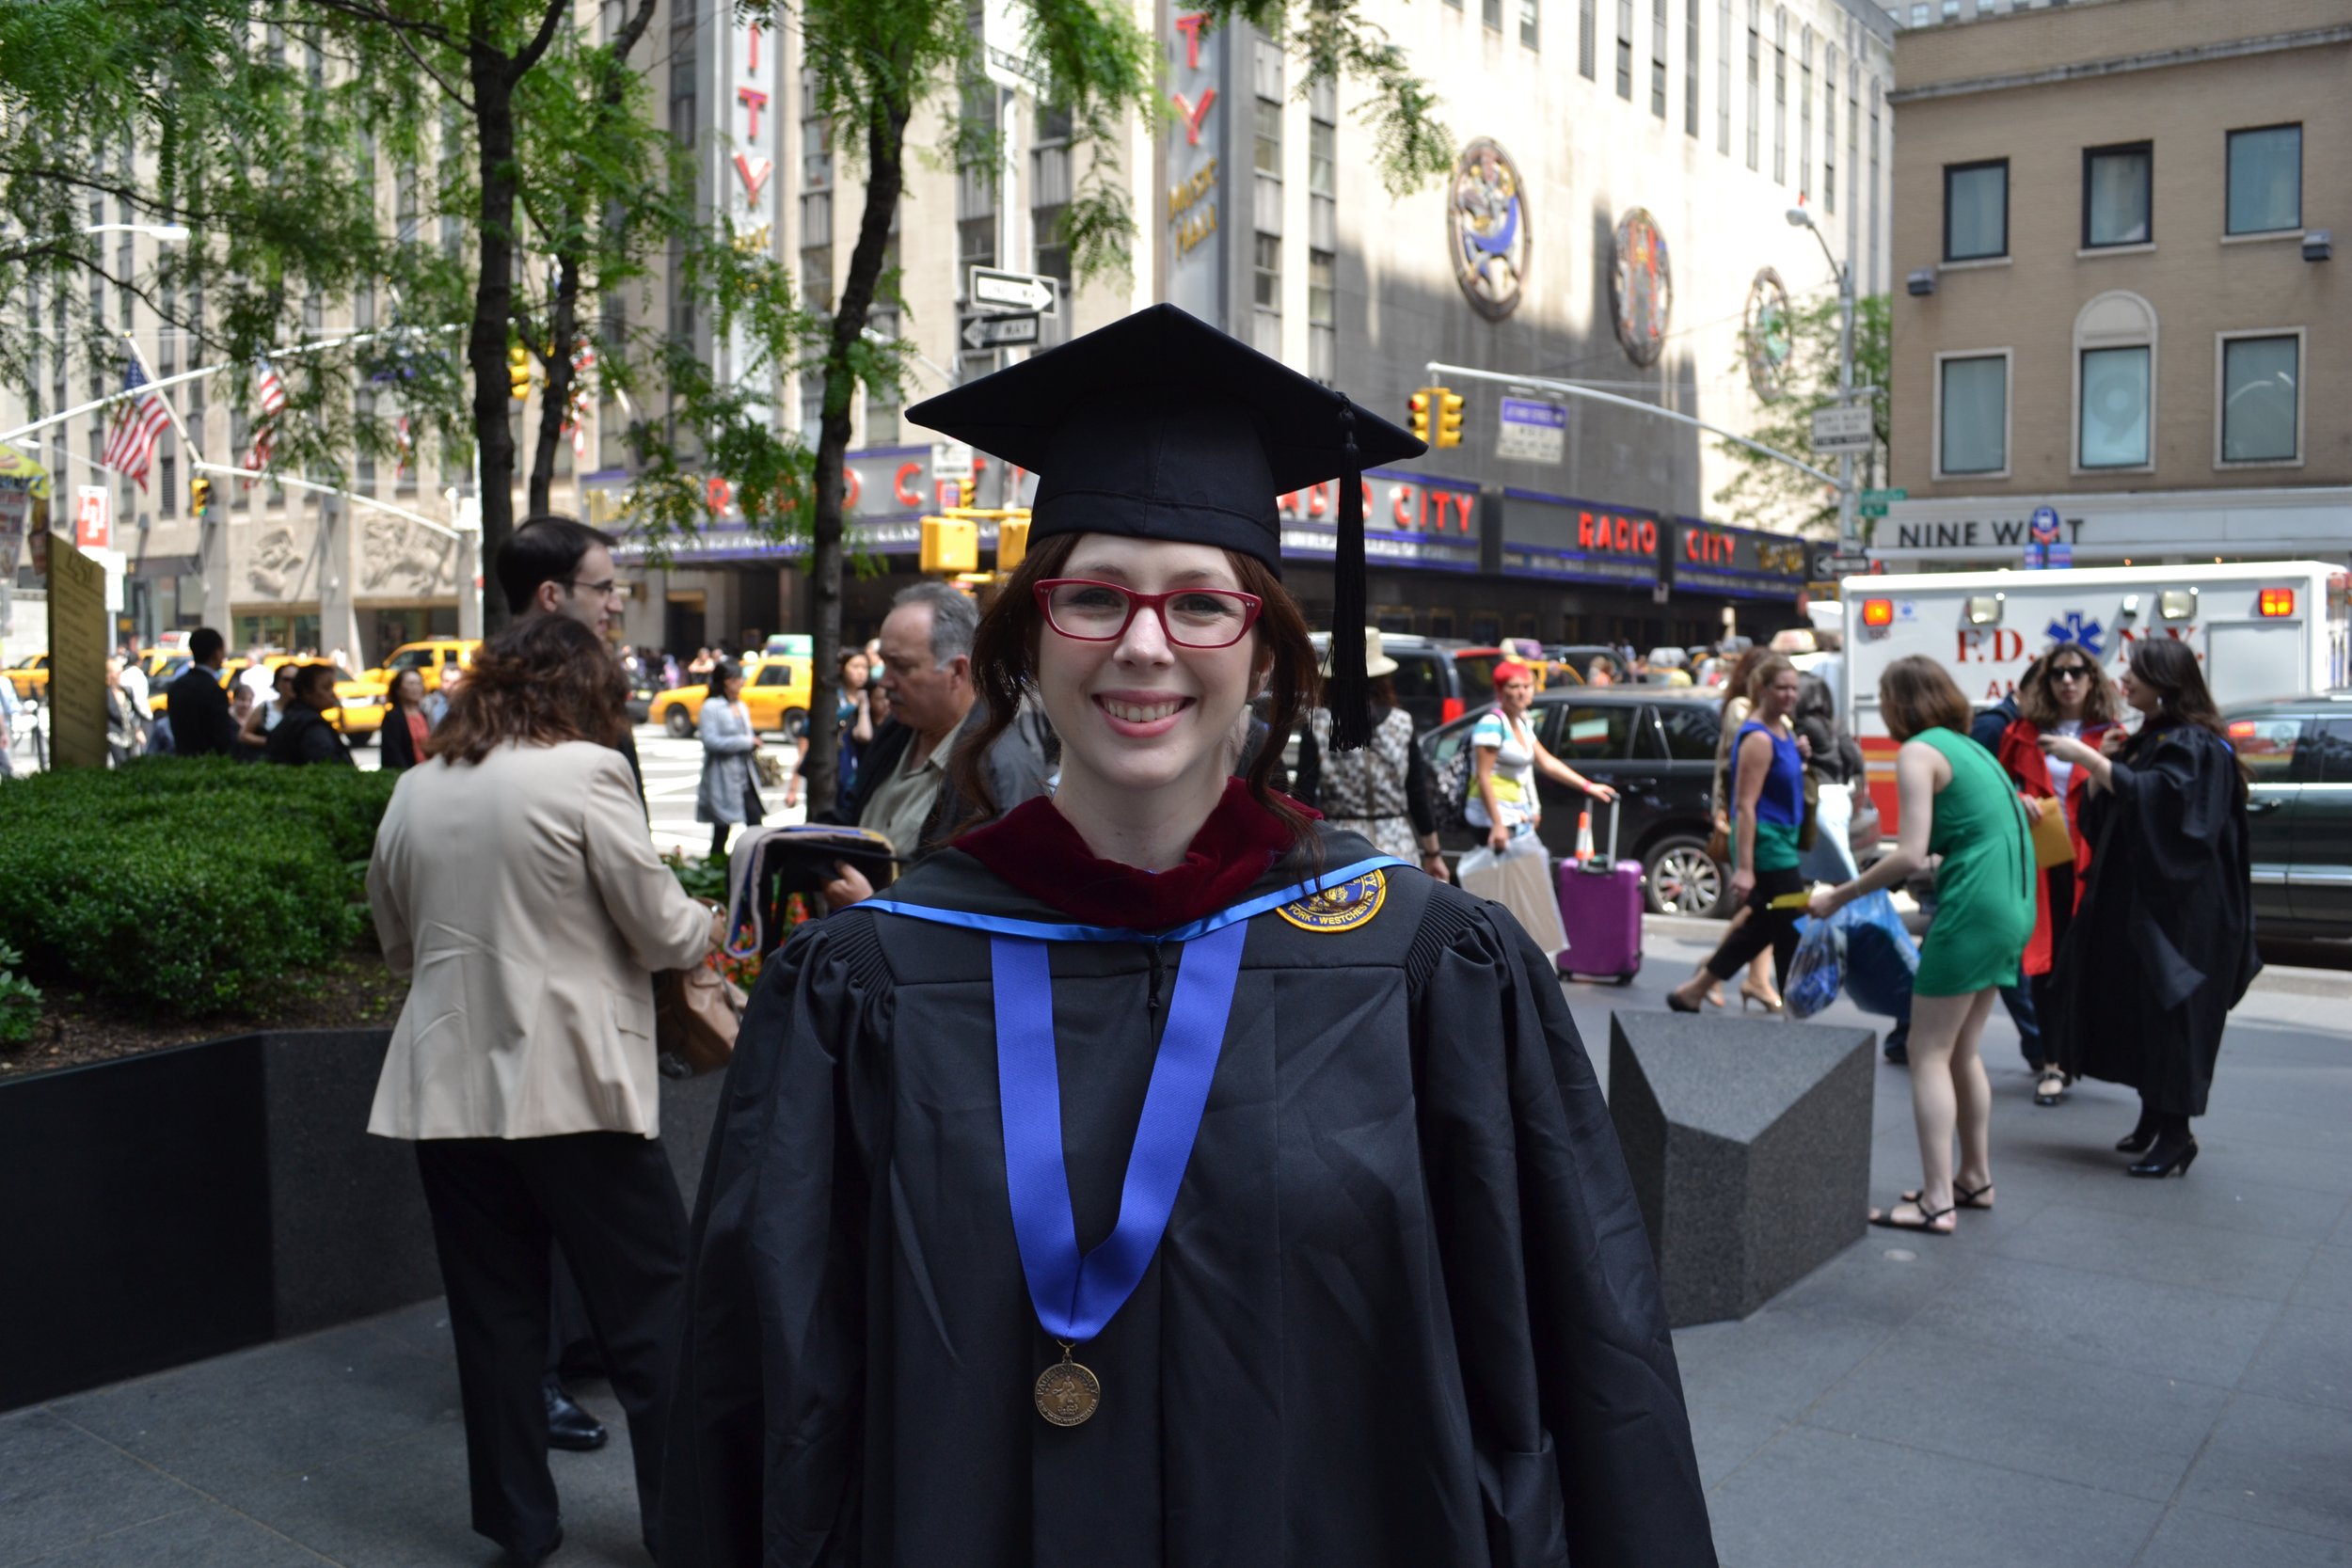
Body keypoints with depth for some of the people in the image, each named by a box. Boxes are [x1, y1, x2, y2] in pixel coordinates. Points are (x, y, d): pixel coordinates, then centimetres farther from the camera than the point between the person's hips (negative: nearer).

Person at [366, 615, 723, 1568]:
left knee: (495, 1317, 14)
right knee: (652, 1311, 6)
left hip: (450, 1087, 6)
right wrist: (710, 928, 13)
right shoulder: (585, 771, -9)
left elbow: (399, 944, 19)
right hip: (570, 1087, -5)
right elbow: (662, 929, -7)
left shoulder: (416, 789, 8)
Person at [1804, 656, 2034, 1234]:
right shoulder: (1970, 748, 18)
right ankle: (1975, 1178, 29)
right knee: (1962, 1053, 20)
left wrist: (1839, 897, -10)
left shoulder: (1919, 753, -10)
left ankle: (1938, 1202, -4)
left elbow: (1911, 855, -18)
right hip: (2011, 908, 9)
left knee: (1929, 1056, -3)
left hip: (1971, 910, -9)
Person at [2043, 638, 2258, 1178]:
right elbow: (2099, 815, 17)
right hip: (2129, 899, 9)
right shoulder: (2143, 739, 15)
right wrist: (2105, 764, 1)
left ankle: (2177, 1131, -1)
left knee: (2169, 1010, -7)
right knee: (2135, 1010, 10)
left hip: (2175, 906, -9)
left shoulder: (2194, 744, -12)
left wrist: (2089, 760, -27)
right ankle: (2153, 1118, 20)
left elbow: (2153, 795, -29)